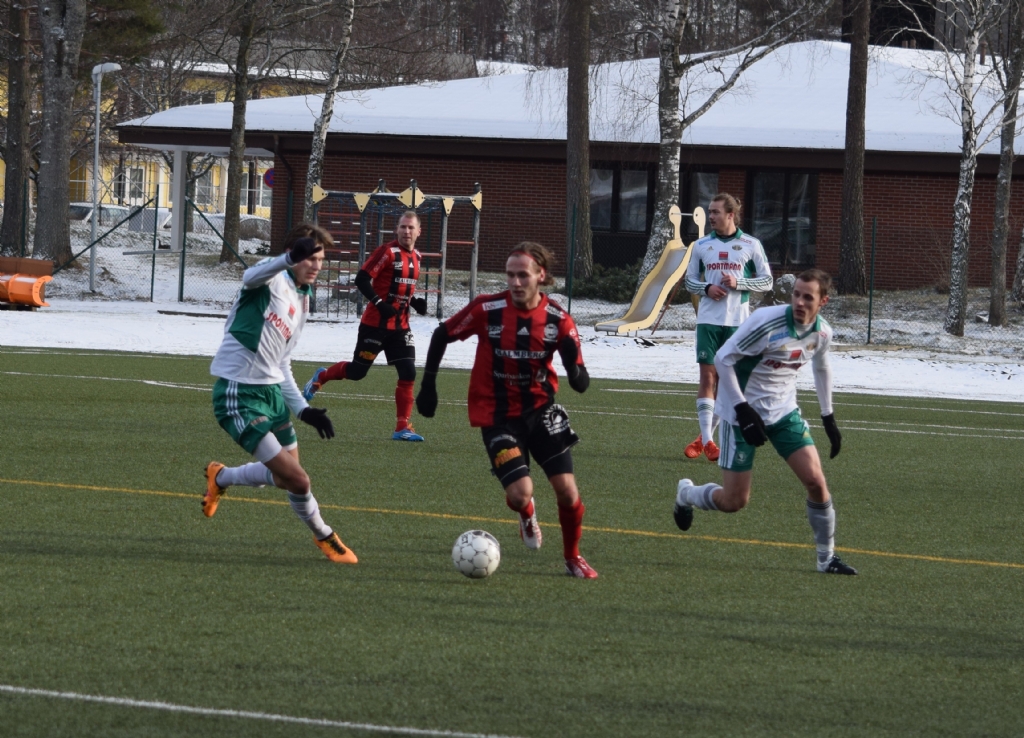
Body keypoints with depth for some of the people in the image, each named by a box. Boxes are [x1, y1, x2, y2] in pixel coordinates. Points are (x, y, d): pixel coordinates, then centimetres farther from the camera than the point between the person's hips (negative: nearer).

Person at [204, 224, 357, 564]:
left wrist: (302, 408, 12)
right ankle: (324, 536, 14)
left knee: (284, 478, 19)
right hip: (239, 394, -9)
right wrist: (290, 258, -57)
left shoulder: (302, 300, 16)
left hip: (271, 392, 9)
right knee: (297, 480, -12)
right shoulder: (272, 281, -10)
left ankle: (220, 477, 43)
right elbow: (251, 277, -38)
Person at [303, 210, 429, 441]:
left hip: (400, 326, 6)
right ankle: (321, 376, 33)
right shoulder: (387, 252, -14)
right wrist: (380, 303, -25)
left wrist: (415, 302, 5)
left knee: (408, 374, -4)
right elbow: (362, 279, -17)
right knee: (357, 371, 3)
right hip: (375, 324, -6)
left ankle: (402, 427, 0)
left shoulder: (415, 257, 10)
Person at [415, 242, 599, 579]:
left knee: (567, 489, -8)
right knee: (520, 493, -17)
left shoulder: (558, 319, -11)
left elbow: (581, 384, -9)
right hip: (498, 415, -2)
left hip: (540, 410, 2)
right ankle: (527, 514, 24)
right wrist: (428, 384, 1)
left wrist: (574, 368, -32)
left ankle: (573, 558, 20)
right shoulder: (487, 309, -15)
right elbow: (442, 335, 1)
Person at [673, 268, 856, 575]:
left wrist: (828, 418, 17)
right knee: (734, 501, -2)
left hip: (784, 411, 5)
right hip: (743, 412, -5)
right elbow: (723, 358, -19)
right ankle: (686, 493, 30)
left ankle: (826, 557, 6)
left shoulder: (822, 333, -4)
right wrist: (742, 409, -24)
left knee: (815, 480, -9)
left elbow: (821, 369, 19)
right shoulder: (767, 322, -24)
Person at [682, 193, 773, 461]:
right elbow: (690, 280, 13)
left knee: (725, 380, 4)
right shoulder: (702, 245, 7)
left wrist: (738, 283, -13)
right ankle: (706, 440, -6)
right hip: (708, 320, 1)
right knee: (707, 377, -6)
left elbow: (766, 281, 3)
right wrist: (706, 288, -8)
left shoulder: (750, 245, 1)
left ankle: (706, 437, 14)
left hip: (737, 322, -1)